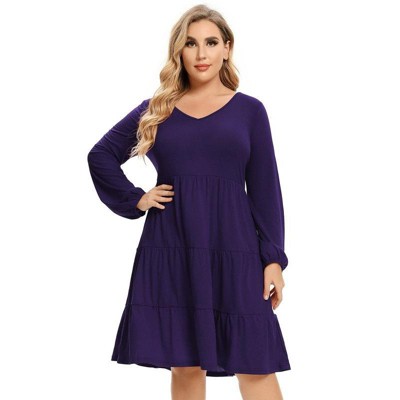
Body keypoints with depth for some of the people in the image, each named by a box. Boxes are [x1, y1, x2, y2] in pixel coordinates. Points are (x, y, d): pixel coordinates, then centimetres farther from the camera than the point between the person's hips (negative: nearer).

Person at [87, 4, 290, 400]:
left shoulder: (249, 110, 7)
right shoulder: (157, 108, 9)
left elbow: (265, 189, 5)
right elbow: (101, 155, 17)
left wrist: (274, 258, -2)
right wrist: (135, 200, 3)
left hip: (233, 248, -1)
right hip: (171, 249, 1)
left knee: (255, 365, -3)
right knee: (184, 365, 6)